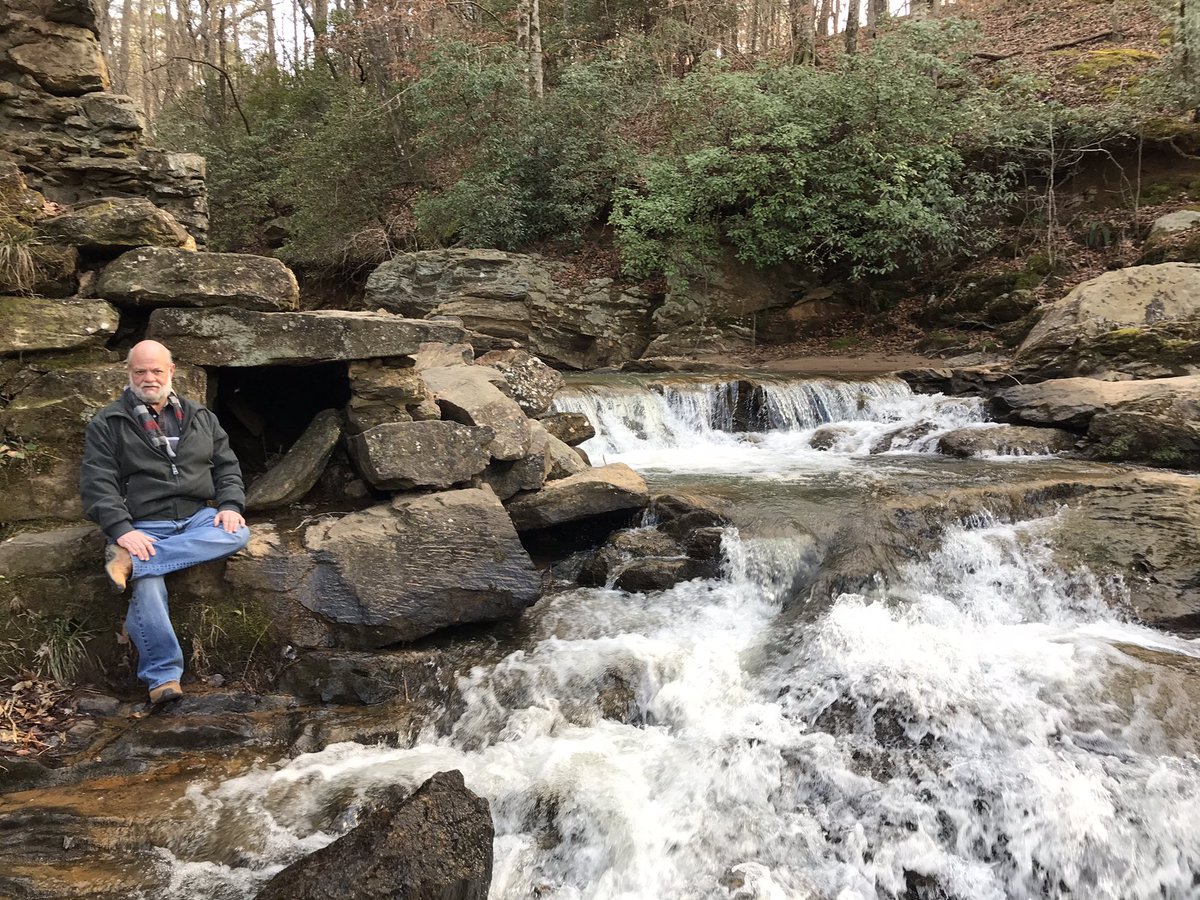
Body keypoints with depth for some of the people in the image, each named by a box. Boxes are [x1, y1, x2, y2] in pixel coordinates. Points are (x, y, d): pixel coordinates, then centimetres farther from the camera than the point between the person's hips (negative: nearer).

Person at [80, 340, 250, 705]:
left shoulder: (200, 417, 17)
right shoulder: (107, 424, 7)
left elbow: (226, 466, 15)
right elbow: (97, 483, -3)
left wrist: (230, 505, -6)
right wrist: (122, 530, -19)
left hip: (198, 518, 3)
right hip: (142, 526, -3)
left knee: (238, 534, -29)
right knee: (147, 586, -30)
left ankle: (131, 561, -31)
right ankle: (163, 676, -24)